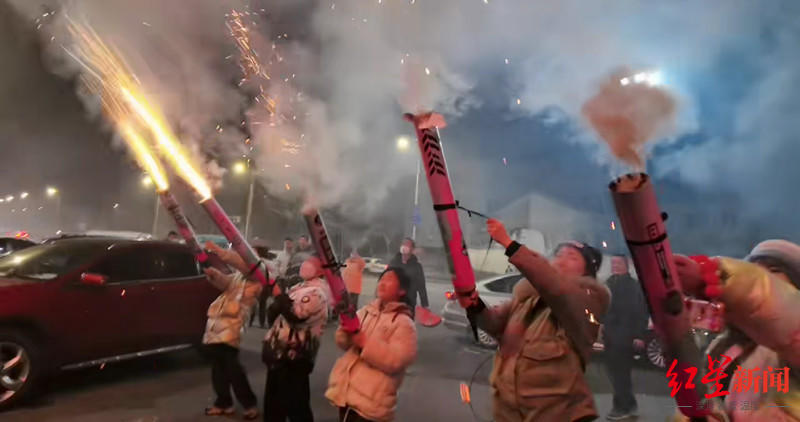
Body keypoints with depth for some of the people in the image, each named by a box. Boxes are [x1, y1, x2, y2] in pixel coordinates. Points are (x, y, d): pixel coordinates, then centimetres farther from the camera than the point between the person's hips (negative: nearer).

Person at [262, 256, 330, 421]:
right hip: (279, 352, 10)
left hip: (293, 357, -10)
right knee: (273, 401, 21)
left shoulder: (316, 292, -16)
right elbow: (273, 312, 23)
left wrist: (278, 293, -22)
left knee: (295, 403, 0)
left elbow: (295, 315, -29)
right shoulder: (300, 287, 14)